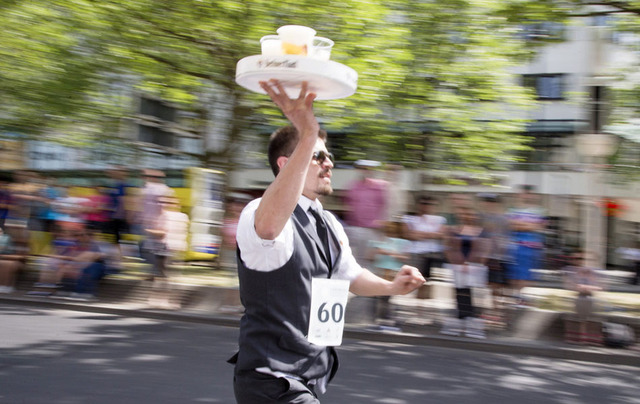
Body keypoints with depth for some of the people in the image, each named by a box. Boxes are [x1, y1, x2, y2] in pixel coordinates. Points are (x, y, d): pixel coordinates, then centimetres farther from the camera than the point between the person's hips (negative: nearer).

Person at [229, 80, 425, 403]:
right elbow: (269, 225, -45)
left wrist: (392, 287, 6)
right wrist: (307, 137, -54)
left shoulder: (331, 225, 11)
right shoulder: (259, 213, -19)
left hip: (312, 375, 9)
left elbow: (351, 276, 27)